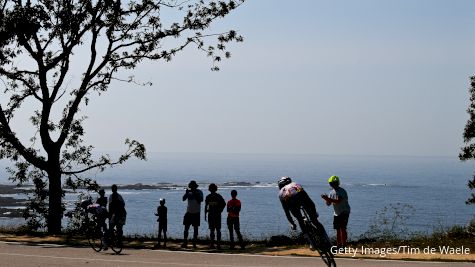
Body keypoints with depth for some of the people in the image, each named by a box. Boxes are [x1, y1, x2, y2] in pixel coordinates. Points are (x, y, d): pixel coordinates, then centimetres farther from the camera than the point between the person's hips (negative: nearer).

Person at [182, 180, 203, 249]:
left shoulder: (199, 192, -2)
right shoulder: (189, 192, 6)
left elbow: (200, 200, -15)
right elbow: (184, 199, -5)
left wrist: (195, 194, -23)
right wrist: (187, 193, -21)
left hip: (196, 213, -3)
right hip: (189, 212, 3)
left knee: (195, 228, 1)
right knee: (186, 228, 0)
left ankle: (194, 243, 5)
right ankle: (185, 242, 2)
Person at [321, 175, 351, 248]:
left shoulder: (342, 191, -16)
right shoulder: (332, 192, 8)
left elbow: (338, 201, -30)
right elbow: (328, 203, 9)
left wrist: (328, 198, -32)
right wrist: (326, 199, -12)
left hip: (344, 212, -8)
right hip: (336, 213, 8)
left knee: (342, 228, -15)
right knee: (338, 230, 8)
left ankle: (344, 245, -16)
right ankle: (339, 246, 14)